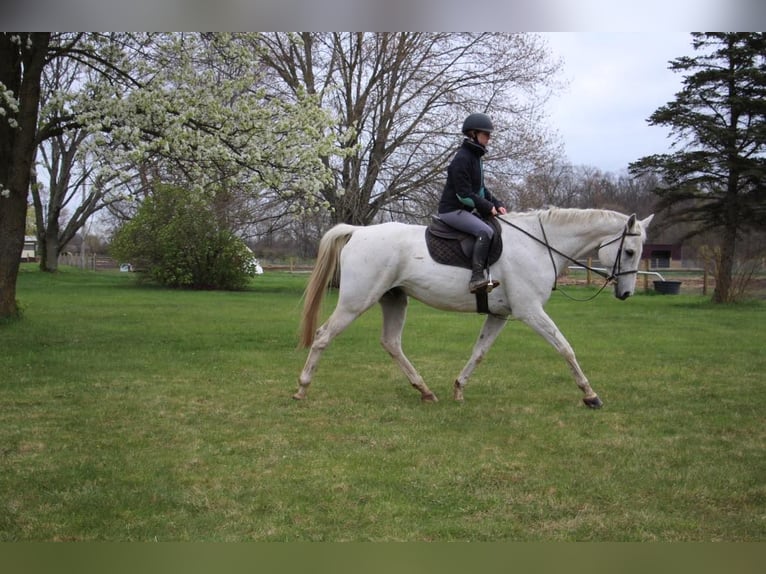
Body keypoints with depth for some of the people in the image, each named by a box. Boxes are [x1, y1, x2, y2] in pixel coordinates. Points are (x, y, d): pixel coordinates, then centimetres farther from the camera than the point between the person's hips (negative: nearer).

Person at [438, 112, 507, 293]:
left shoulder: (475, 157, 14)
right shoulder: (462, 159, -16)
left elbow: (480, 189, 19)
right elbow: (464, 195, -20)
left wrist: (497, 204, 5)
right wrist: (488, 207, -15)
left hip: (465, 210, 11)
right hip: (452, 210, -11)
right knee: (485, 231, -29)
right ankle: (477, 278, -34)